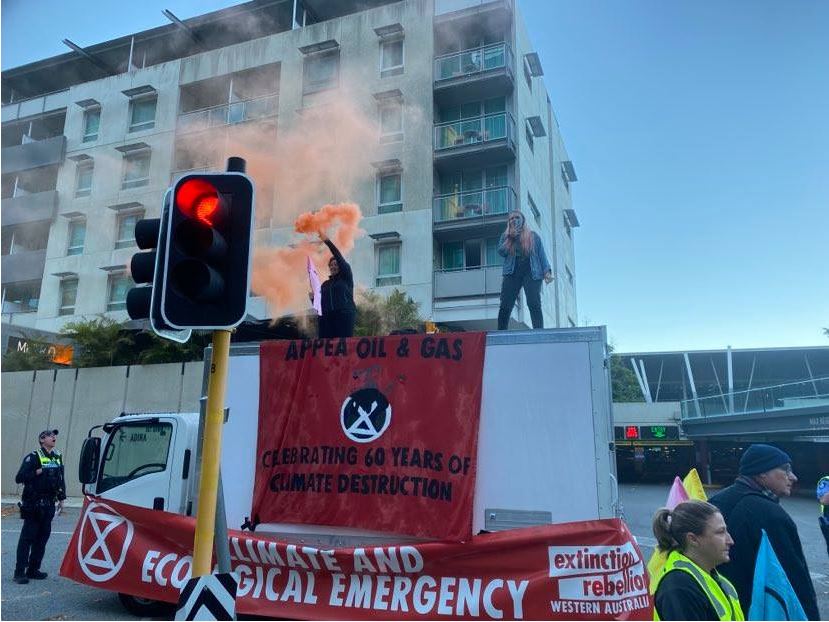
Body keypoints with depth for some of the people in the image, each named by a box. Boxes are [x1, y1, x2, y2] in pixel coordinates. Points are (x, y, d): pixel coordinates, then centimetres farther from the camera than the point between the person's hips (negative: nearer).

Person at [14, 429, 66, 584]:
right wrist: (37, 473, -22)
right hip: (33, 505, -6)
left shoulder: (58, 457, 11)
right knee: (27, 538, -4)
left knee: (43, 537, 9)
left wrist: (61, 498, 13)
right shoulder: (33, 457, -8)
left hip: (49, 505, 6)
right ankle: (19, 572, 1)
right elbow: (19, 478, -13)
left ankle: (33, 569, 17)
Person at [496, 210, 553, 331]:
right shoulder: (505, 236, 18)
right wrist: (510, 238, -5)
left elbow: (541, 254, 10)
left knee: (534, 305, -13)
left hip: (531, 273, -1)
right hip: (512, 273, 1)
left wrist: (547, 271, -2)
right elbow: (501, 252, 4)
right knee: (505, 306, -6)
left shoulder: (533, 236, 15)